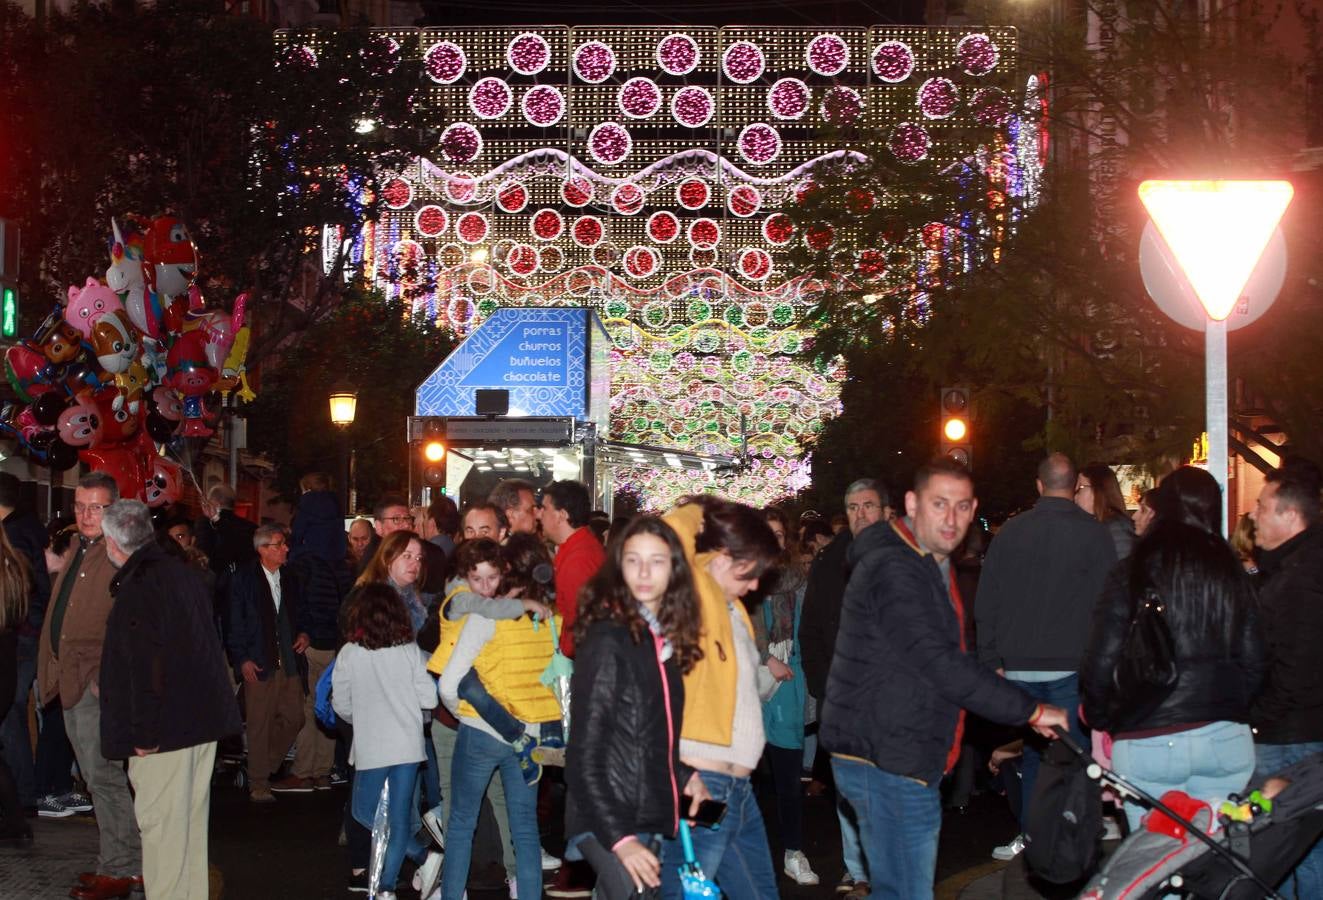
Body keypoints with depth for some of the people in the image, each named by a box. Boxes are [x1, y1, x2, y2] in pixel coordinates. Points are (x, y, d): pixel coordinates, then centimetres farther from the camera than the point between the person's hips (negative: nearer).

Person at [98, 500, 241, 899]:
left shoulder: (138, 589, -17)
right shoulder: (186, 574, 11)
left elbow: (146, 667, -23)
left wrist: (143, 733, -18)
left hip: (164, 731, -9)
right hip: (204, 720, 9)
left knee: (161, 825, -3)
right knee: (192, 819, 16)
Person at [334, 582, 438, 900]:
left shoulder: (350, 654, -7)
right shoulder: (409, 651, -4)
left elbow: (341, 705, 1)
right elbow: (429, 698, -4)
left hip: (371, 748, -2)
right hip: (408, 745, 2)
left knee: (363, 811, 15)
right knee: (400, 817, 9)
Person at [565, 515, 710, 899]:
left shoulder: (666, 638, 9)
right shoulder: (608, 639, -13)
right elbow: (585, 754, -16)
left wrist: (684, 775, 6)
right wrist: (619, 836, -21)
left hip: (649, 818, 7)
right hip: (610, 823, -7)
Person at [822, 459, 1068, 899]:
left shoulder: (930, 566, 16)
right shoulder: (894, 571, -18)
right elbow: (944, 666, -24)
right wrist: (1031, 711, -18)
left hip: (898, 759, 10)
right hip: (889, 764, -10)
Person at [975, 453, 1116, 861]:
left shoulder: (1010, 532, 5)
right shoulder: (1093, 533, -5)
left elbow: (985, 603, 7)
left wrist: (992, 659, 12)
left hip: (1020, 668, 3)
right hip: (1071, 667, -3)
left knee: (1032, 751, 14)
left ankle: (1029, 835, 15)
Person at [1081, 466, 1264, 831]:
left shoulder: (1132, 574, -7)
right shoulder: (1232, 575, 3)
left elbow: (1100, 663, -5)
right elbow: (1252, 664, 7)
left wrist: (1099, 722, 11)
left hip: (1149, 742, -3)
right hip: (1227, 739, 3)